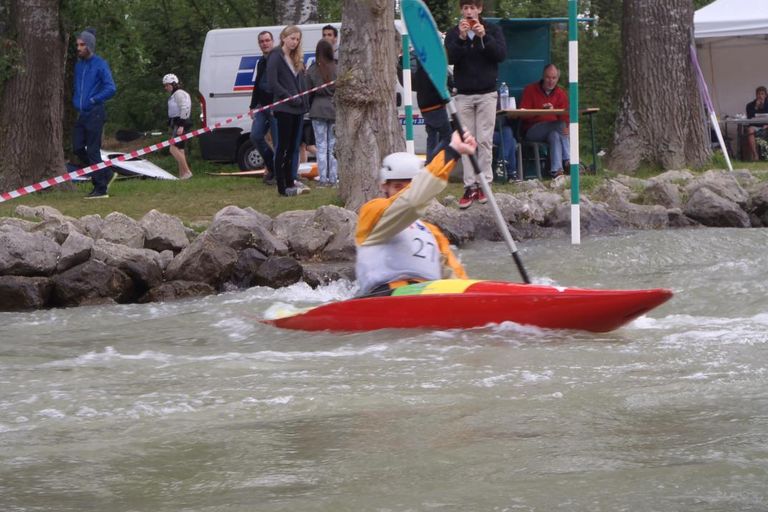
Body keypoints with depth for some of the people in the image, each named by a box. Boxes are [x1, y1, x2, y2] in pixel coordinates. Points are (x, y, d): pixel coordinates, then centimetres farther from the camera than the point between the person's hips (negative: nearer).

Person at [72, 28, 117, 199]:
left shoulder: (100, 64, -7)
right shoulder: (79, 65, 14)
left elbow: (111, 88, -14)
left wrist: (93, 100, -16)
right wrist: (76, 101, 12)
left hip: (95, 113, -8)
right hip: (82, 114, 8)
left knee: (92, 151, -8)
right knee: (78, 148, 4)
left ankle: (100, 189, -3)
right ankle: (107, 174, 20)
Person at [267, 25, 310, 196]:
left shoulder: (297, 59, 16)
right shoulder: (276, 57, -6)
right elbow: (273, 83, -14)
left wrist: (304, 102, 4)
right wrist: (291, 98, -17)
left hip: (298, 109, 7)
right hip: (284, 109, -7)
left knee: (292, 147, 11)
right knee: (283, 147, -6)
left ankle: (290, 181, 17)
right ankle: (282, 187, -6)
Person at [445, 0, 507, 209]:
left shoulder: (492, 30, 4)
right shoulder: (453, 33, 6)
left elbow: (502, 54, -8)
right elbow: (449, 58, -7)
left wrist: (484, 37, -19)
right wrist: (461, 38, -21)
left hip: (486, 94, -1)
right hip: (463, 95, 1)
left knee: (484, 140, -3)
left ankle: (484, 183, 1)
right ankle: (470, 186, -3)